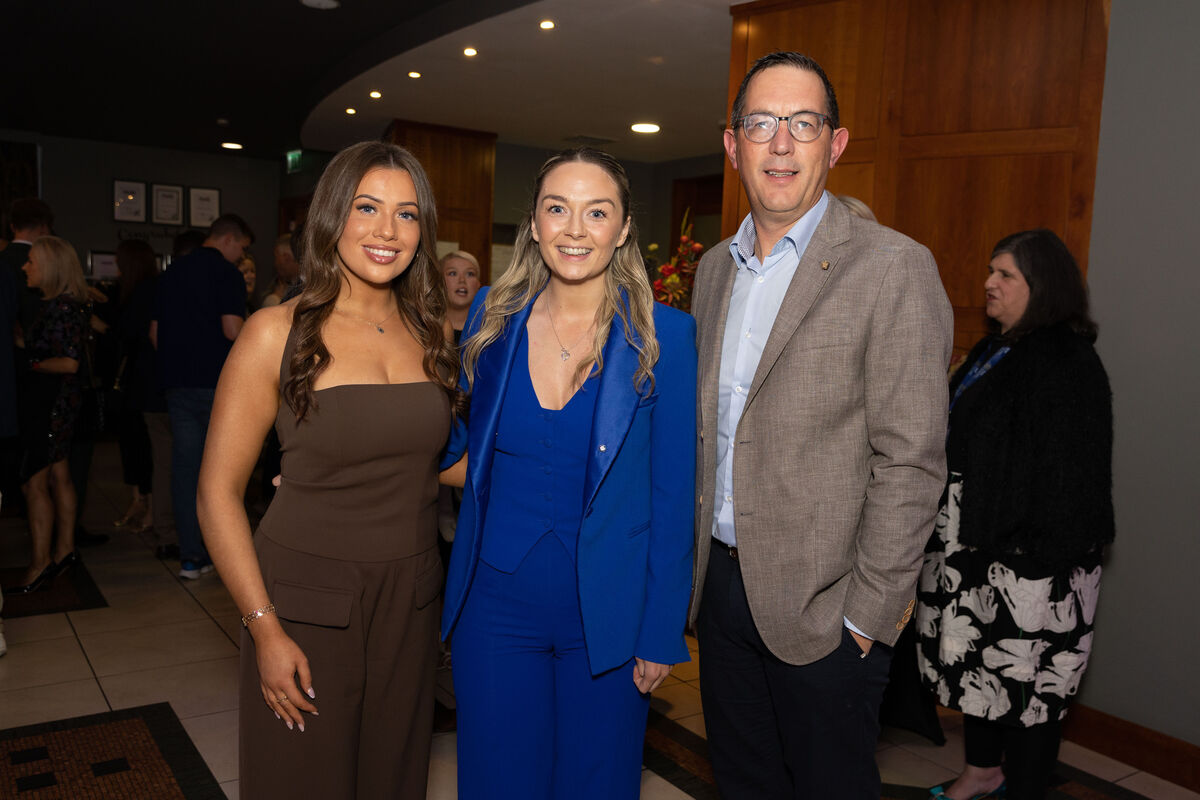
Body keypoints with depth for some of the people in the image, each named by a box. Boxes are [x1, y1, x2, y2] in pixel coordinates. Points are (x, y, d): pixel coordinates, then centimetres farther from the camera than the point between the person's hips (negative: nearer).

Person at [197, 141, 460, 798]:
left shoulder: (431, 334, 3)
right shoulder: (278, 332, -10)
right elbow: (218, 492, -9)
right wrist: (265, 629, -11)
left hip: (410, 601, 4)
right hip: (306, 604, -4)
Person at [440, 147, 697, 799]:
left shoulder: (664, 336, -9)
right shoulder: (493, 317, -1)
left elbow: (673, 493, -7)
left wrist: (663, 634, -6)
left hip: (606, 613, -2)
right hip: (496, 600, 2)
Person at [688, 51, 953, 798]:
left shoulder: (893, 268, -13)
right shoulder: (714, 266, 8)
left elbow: (910, 462, -15)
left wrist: (867, 616, -15)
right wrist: (697, 553, 10)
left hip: (820, 600, -6)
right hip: (719, 578, 6)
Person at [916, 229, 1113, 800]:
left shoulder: (1067, 362, -16)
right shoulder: (992, 350, 13)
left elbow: (1068, 470, -20)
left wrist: (1042, 551, -22)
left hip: (1026, 557, -9)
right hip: (973, 542, 9)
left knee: (1023, 669, 3)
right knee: (975, 657, 18)